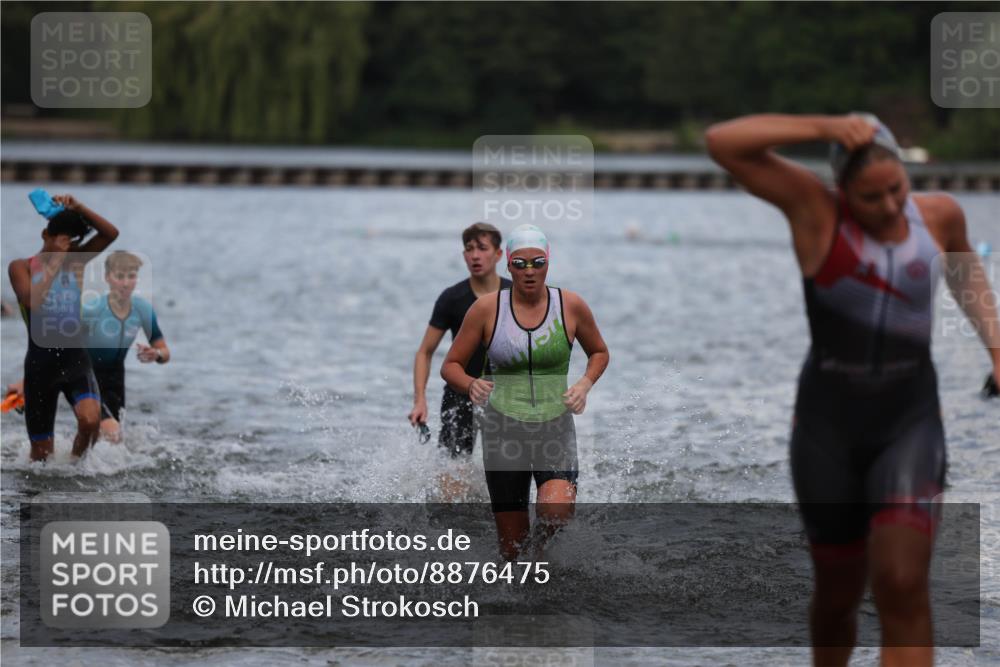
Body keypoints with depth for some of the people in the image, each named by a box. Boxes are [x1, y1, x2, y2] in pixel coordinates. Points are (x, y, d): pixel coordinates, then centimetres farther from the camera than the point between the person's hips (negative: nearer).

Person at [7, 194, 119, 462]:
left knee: (90, 420, -27)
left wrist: (78, 208, -12)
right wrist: (56, 260, -17)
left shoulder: (77, 260, 7)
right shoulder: (22, 267, -2)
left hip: (76, 359, 1)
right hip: (40, 362, -1)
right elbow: (32, 301, -21)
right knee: (41, 455, 5)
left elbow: (111, 233, -5)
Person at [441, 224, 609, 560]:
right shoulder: (486, 309, -4)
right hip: (504, 431, 0)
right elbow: (450, 365, 3)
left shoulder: (571, 306, -1)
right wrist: (471, 385, -20)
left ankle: (544, 546, 10)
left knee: (557, 513, -26)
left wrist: (585, 384, -4)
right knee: (513, 549, 0)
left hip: (556, 430, 0)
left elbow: (599, 353, 16)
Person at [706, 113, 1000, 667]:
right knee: (839, 593, 12)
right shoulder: (815, 210, -10)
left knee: (903, 587, -17)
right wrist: (822, 128, -23)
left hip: (910, 421, 1)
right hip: (829, 427, -1)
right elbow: (722, 142, -20)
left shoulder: (938, 214, -1)